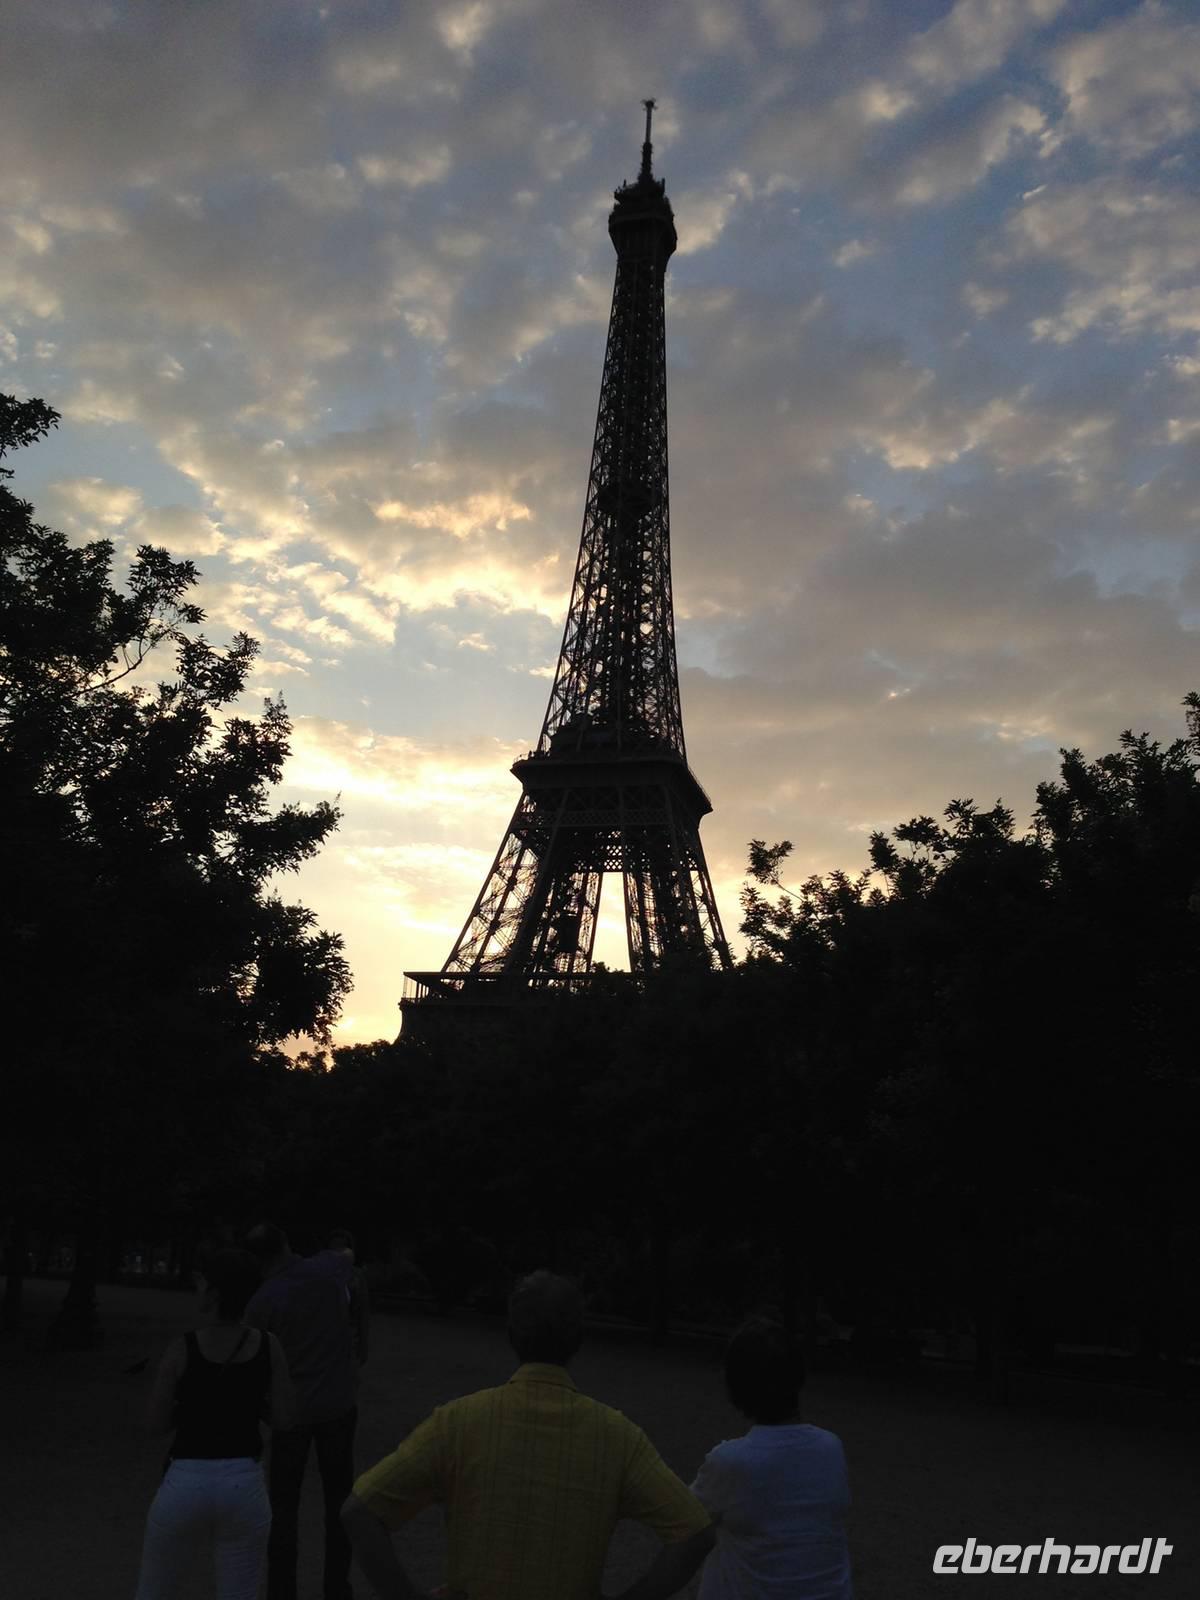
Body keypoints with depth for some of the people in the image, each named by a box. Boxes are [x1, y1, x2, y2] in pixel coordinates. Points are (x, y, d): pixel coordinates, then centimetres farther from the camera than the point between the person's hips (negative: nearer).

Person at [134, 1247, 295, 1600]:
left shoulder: (182, 1349, -9)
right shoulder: (269, 1346, -4)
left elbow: (155, 1423, -1)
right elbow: (283, 1419, 1)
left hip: (185, 1485, -1)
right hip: (244, 1485, 1)